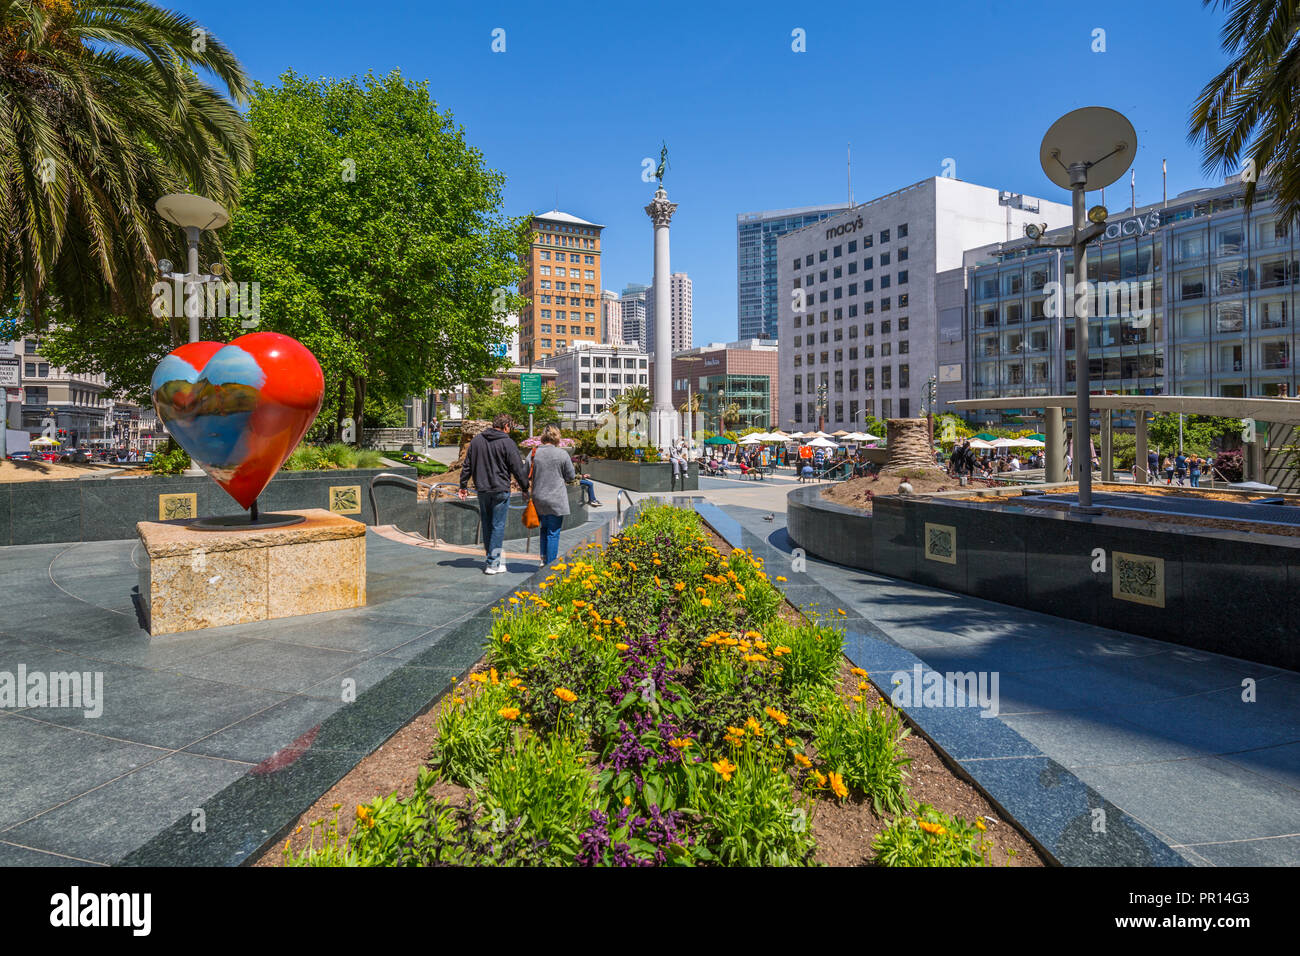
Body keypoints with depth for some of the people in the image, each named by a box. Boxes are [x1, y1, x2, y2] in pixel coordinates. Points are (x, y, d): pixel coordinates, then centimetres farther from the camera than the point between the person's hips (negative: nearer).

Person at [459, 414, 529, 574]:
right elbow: (518, 469, -8)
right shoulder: (507, 443, -9)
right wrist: (525, 488, 2)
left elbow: (467, 466, 12)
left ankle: (493, 557, 24)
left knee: (487, 525, 15)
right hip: (500, 490, -5)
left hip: (482, 490, 5)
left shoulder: (476, 439, 8)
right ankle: (493, 564, 2)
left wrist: (463, 486, 19)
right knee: (498, 526, 0)